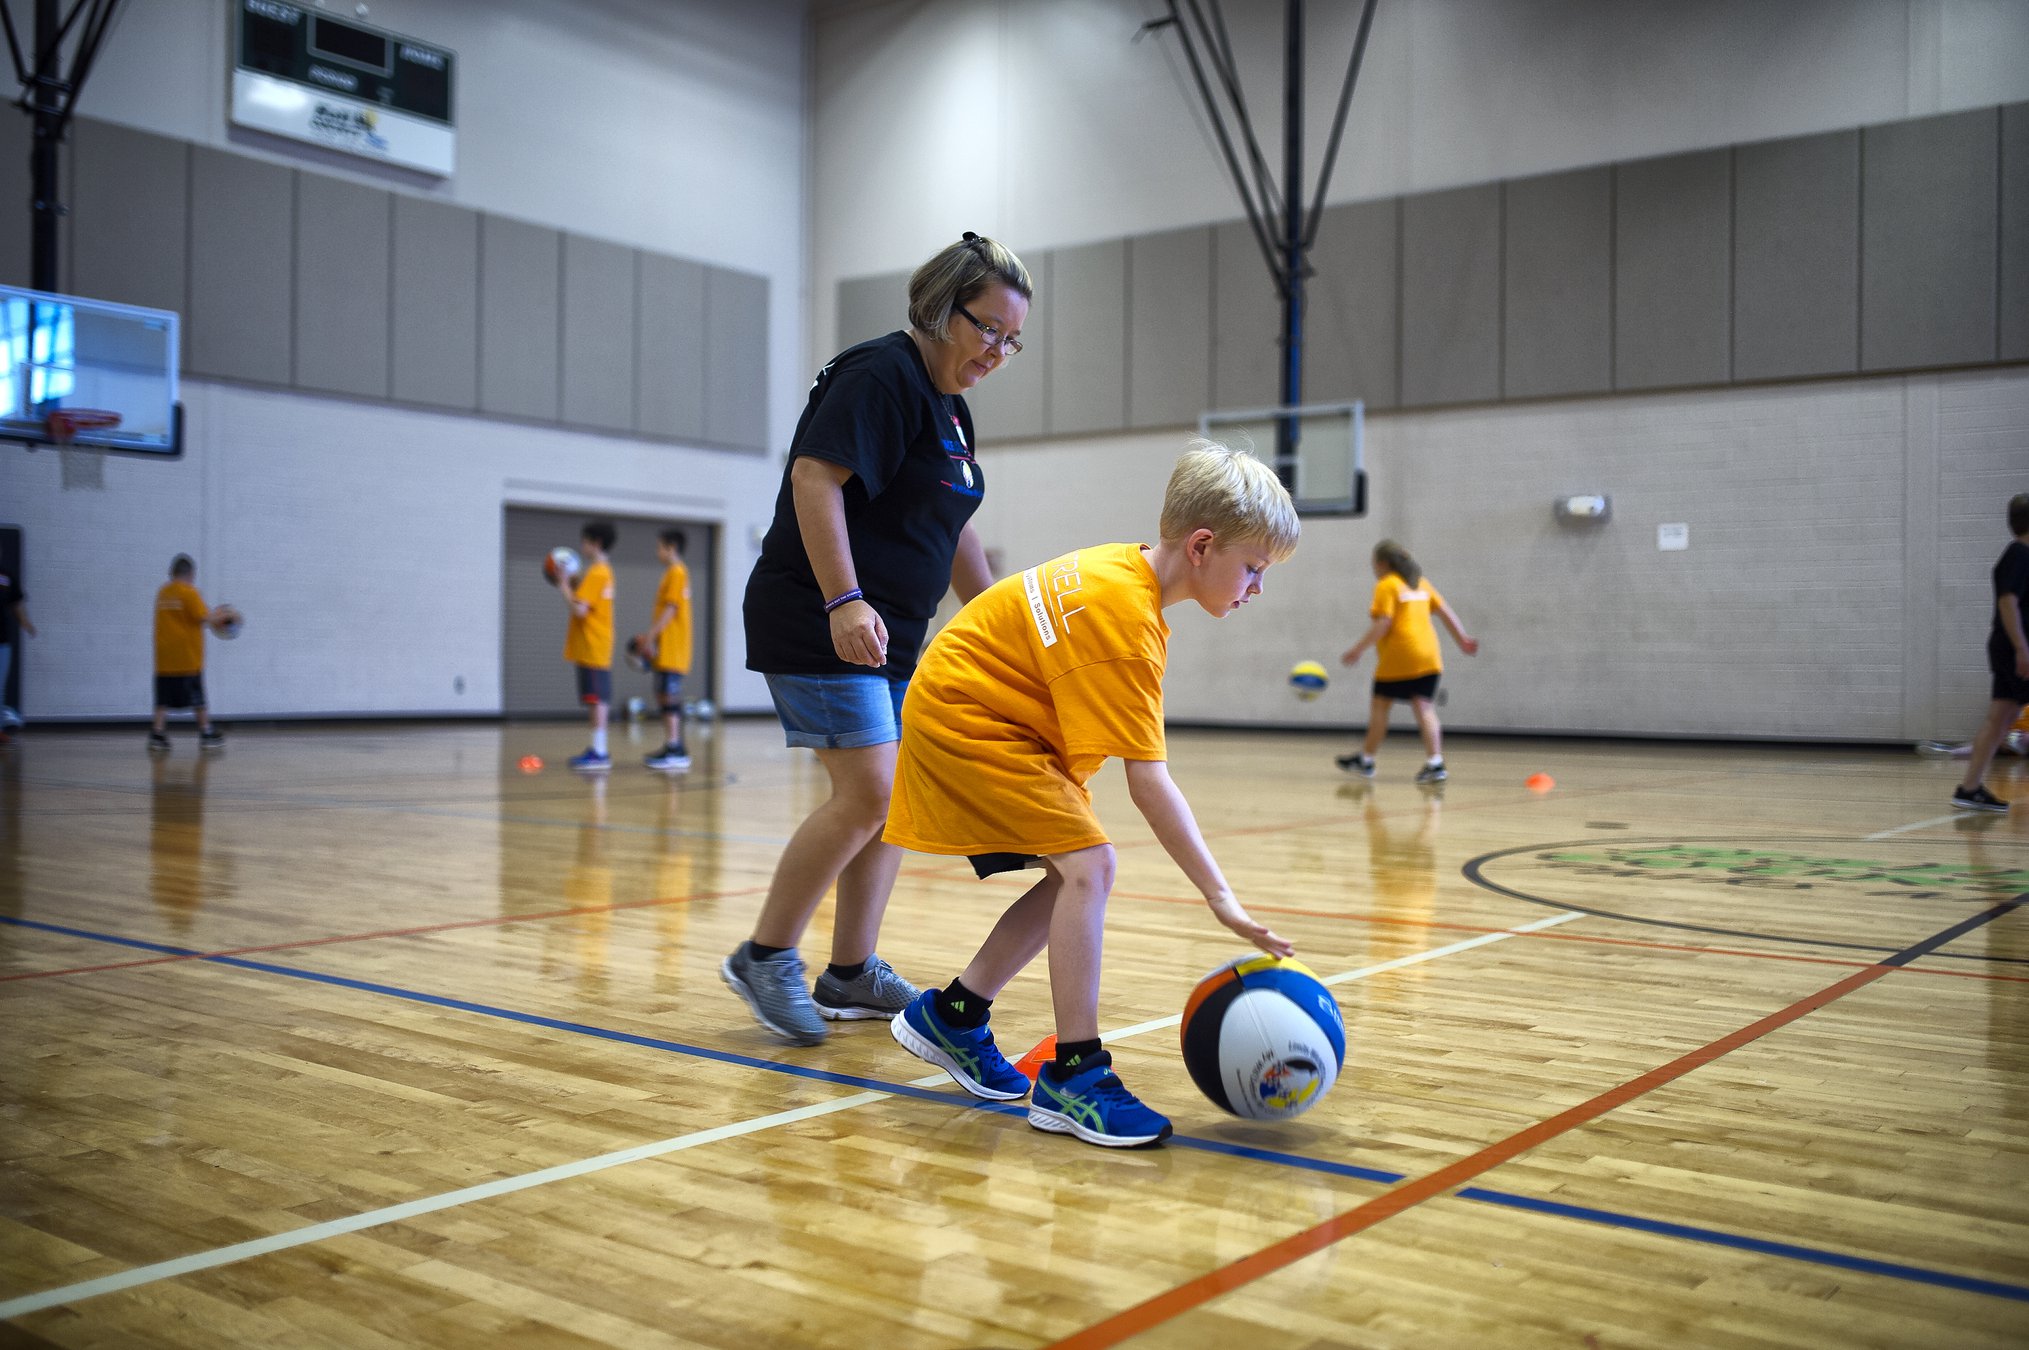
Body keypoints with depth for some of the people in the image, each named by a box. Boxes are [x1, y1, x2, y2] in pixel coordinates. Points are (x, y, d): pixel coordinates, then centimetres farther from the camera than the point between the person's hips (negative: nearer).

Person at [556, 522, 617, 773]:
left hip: (592, 648, -10)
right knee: (595, 700, 12)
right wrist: (570, 584, 13)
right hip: (594, 647, 10)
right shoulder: (604, 571, 17)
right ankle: (597, 749, 17)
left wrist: (563, 586, -11)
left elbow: (579, 609, -21)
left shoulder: (594, 573, -14)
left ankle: (599, 752, -10)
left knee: (596, 699, -9)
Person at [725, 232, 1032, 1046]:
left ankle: (851, 974, 19)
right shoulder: (882, 375, -11)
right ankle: (764, 958, -1)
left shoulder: (949, 409, 18)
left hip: (886, 638, 10)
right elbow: (815, 474, -23)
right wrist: (844, 601, -30)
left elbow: (954, 532, 26)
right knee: (866, 794, -15)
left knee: (892, 799, 10)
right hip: (818, 626, -10)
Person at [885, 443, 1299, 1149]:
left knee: (1080, 872, 6)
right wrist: (1221, 897, -30)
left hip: (985, 712, 10)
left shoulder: (1126, 567, 2)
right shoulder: (1126, 621, -26)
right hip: (962, 719, -10)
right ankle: (1075, 1076, -15)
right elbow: (1148, 781, -30)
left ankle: (951, 1015, 18)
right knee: (1087, 861, -19)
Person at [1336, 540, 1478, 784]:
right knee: (1424, 708, 1)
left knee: (1379, 705, 7)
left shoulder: (1386, 585, -6)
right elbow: (1445, 612, 15)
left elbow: (1383, 624, -14)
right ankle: (1435, 763, -12)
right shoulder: (1420, 582, 16)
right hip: (1428, 657, 6)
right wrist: (1462, 640, 20)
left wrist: (1357, 650, -11)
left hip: (1397, 657, -6)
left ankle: (1366, 760, 16)